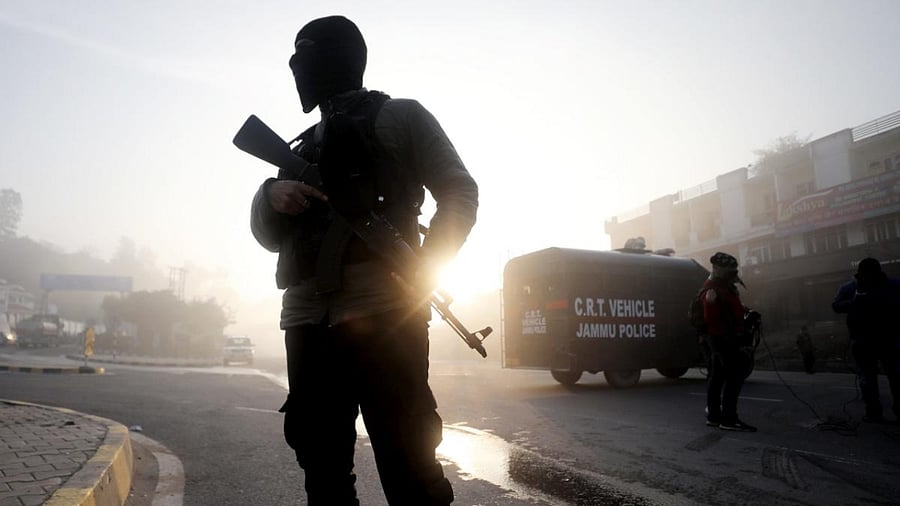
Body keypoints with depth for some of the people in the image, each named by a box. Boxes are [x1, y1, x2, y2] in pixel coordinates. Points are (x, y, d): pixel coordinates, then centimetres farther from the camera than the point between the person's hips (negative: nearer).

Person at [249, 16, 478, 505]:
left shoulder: (400, 116, 11)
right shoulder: (305, 144, 24)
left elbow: (460, 194, 2)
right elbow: (270, 236, 19)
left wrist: (422, 273, -11)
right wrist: (270, 195, -4)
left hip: (383, 313, -5)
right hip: (307, 320, 6)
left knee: (407, 465, -4)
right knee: (321, 463, 10)